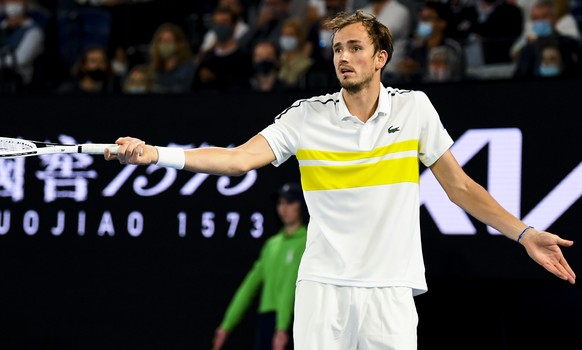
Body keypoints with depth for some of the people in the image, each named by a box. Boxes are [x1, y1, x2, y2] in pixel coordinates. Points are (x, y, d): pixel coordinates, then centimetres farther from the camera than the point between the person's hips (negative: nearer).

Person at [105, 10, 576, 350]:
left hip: (391, 292, 0)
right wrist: (155, 153, -21)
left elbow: (459, 186, 11)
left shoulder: (414, 108, 4)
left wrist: (524, 234, 5)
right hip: (322, 288, 0)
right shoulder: (307, 117, 1)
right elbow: (238, 159, -8)